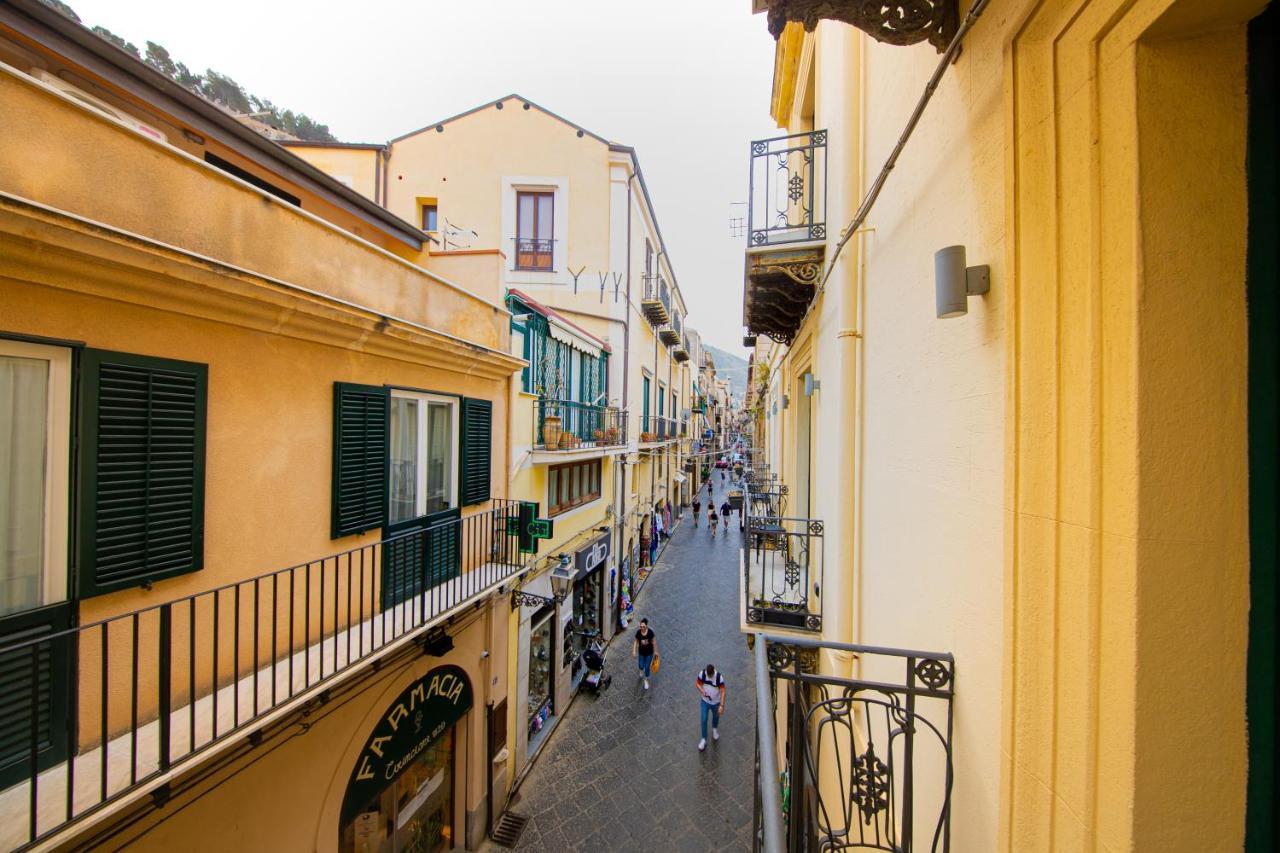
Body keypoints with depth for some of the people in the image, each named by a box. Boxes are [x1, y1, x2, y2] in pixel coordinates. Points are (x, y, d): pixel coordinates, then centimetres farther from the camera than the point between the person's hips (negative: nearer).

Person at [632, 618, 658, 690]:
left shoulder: (650, 632, -27)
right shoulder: (638, 632, -23)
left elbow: (654, 642, -12)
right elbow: (635, 641, -7)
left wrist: (655, 651, -2)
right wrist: (634, 651, -8)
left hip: (649, 652, -2)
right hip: (641, 652, 2)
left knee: (647, 667, 8)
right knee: (641, 666, 19)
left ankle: (646, 680, 35)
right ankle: (641, 670, 57)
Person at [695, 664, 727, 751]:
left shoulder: (719, 677, -30)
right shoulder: (702, 673, -24)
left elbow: (723, 691, -22)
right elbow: (698, 683, -8)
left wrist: (722, 705, -25)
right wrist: (702, 691, -27)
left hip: (715, 702, -1)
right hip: (705, 701, 1)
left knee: (715, 717, 25)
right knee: (704, 720, 5)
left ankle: (715, 729, 57)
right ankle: (704, 739, 27)